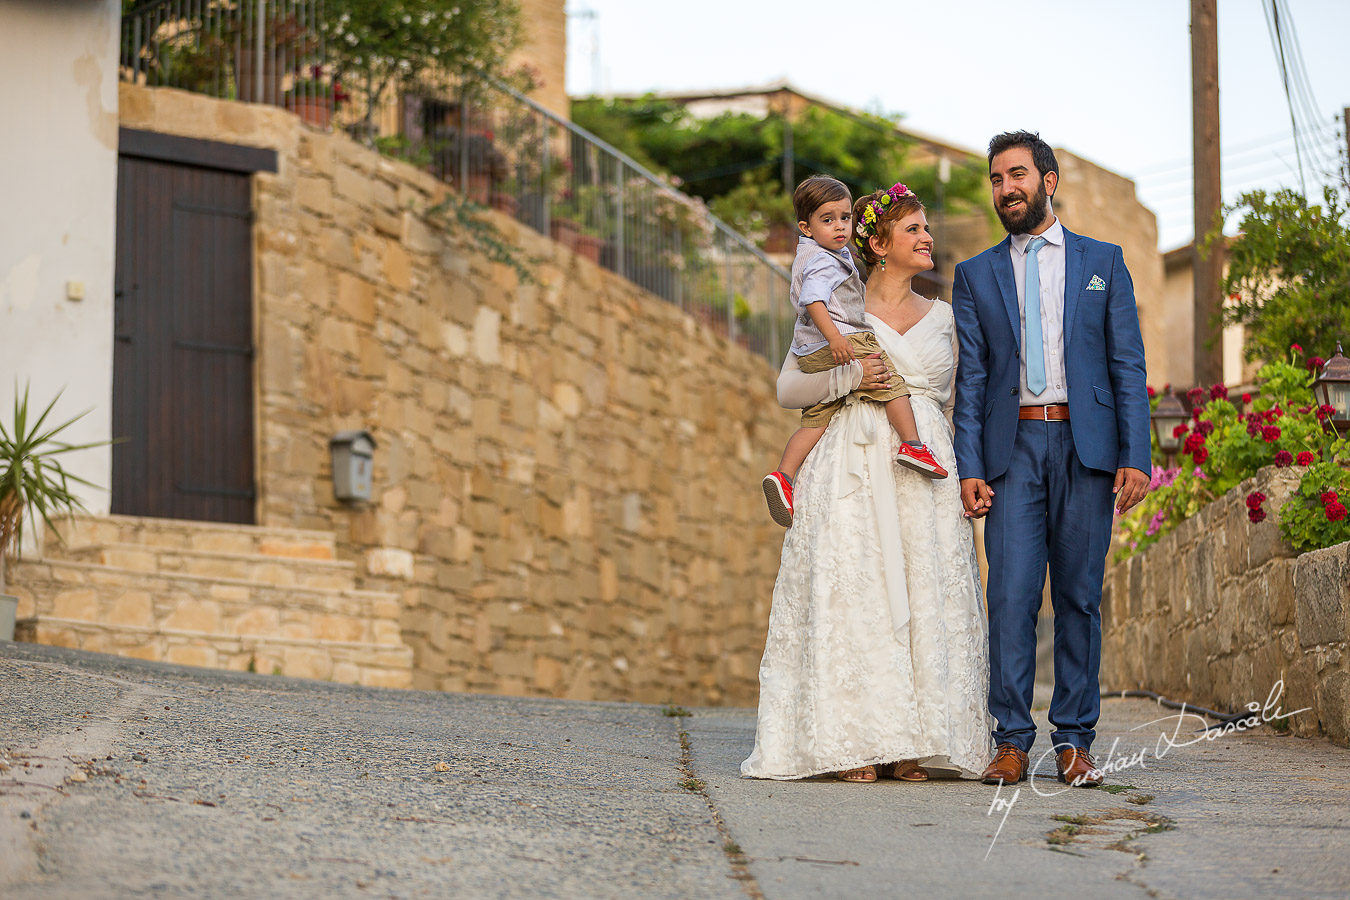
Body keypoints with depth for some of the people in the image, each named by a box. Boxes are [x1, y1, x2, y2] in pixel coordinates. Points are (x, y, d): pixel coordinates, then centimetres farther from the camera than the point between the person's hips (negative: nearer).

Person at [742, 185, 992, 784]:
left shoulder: (941, 317, 17)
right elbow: (789, 389, 3)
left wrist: (964, 473, 8)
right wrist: (847, 377, -12)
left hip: (926, 473, 3)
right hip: (854, 470, -3)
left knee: (925, 596, -4)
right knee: (853, 593, -10)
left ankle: (910, 745, -1)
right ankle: (853, 742, -8)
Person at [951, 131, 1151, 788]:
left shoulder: (1102, 263, 11)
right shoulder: (975, 276, 13)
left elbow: (1128, 365, 6)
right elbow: (970, 380, 9)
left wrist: (1135, 457, -5)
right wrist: (969, 469, -2)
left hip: (1086, 445, 0)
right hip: (1013, 448, 0)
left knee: (1079, 597, 1)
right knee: (1011, 594, -8)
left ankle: (1074, 741, 6)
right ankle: (1011, 741, -5)